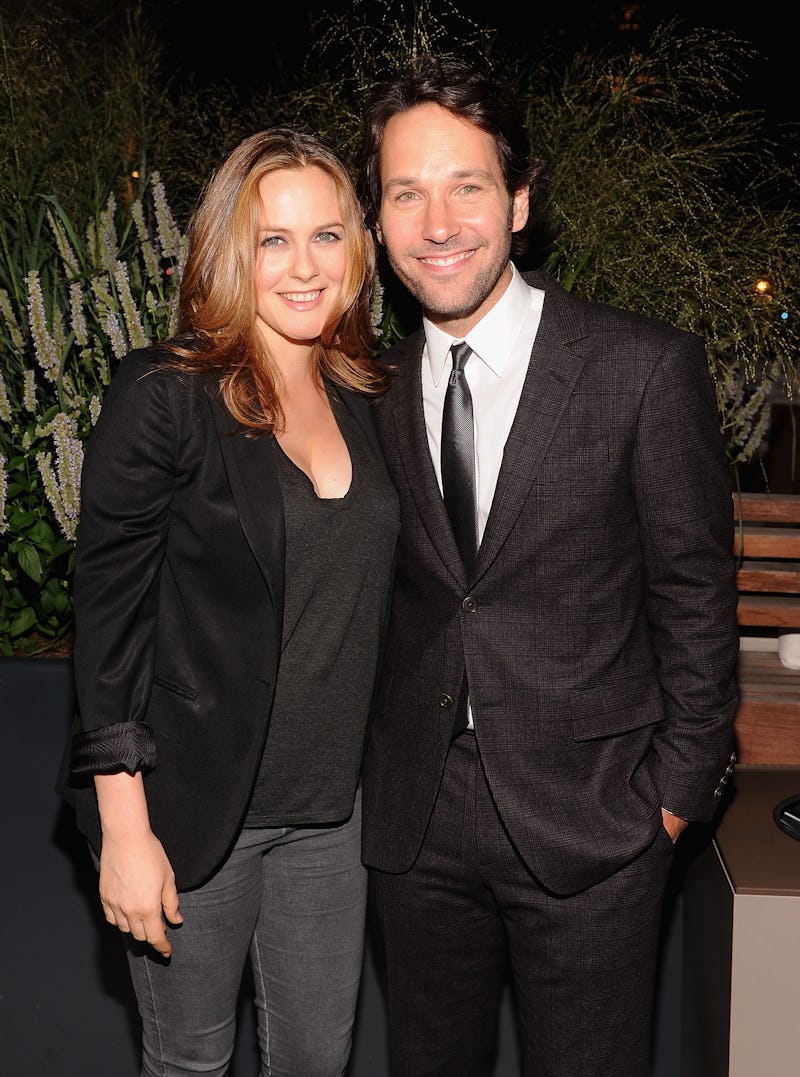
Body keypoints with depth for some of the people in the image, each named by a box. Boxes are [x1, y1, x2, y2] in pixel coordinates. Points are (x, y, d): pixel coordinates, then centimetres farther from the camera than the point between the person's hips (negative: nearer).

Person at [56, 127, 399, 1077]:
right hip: (192, 804, -4)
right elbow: (107, 618, -13)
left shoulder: (362, 400, 4)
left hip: (331, 802, 5)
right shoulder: (163, 396, -13)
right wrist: (125, 831, -14)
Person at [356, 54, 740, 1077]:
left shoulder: (647, 366, -10)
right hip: (413, 816, 4)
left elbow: (695, 597, -6)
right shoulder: (376, 389, 3)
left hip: (588, 822, -3)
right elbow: (385, 596, 9)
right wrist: (381, 766, 6)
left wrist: (676, 791, -5)